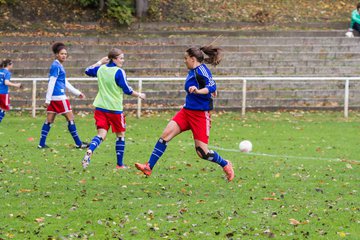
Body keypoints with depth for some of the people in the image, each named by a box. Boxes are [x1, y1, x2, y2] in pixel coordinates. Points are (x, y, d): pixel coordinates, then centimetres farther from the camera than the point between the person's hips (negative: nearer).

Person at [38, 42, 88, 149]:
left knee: (49, 120, 8)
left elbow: (65, 83, 26)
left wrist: (77, 93, 28)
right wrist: (48, 99, -19)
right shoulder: (56, 66, -12)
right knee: (70, 118, -2)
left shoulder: (59, 66, 18)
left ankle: (42, 144, 6)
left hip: (54, 97, 10)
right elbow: (51, 83, -16)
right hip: (59, 96, -10)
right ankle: (78, 143, 2)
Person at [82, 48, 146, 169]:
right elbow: (127, 90, -10)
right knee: (120, 135, 12)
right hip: (115, 109, -5)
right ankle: (120, 164, 16)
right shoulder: (119, 72, -13)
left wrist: (100, 62, 31)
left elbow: (88, 71, 25)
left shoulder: (101, 69, 5)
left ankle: (89, 152, -30)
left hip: (100, 108, 5)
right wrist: (139, 95, 6)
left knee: (101, 134, -1)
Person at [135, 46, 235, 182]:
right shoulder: (192, 71, 10)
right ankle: (149, 167, -9)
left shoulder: (201, 70, -16)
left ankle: (225, 165, 22)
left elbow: (212, 87, -30)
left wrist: (198, 91, -44)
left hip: (200, 114, -9)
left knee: (202, 152, -5)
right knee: (166, 134, -7)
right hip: (187, 111, 9)